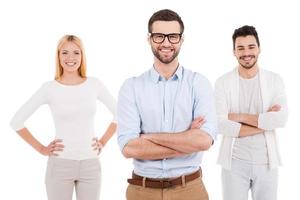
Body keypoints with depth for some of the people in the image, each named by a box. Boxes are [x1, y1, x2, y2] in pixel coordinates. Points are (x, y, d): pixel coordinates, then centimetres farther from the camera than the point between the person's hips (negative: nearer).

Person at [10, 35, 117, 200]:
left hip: (90, 164, 2)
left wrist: (103, 141, 5)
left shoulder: (94, 84, 1)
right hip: (60, 164, -2)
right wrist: (41, 149, -2)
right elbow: (16, 121, -1)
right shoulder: (49, 88, -4)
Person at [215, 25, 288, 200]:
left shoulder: (274, 80, 0)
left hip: (266, 162, 1)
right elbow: (220, 125, -15)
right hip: (234, 162, -1)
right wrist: (264, 122, -14)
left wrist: (239, 117, -15)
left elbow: (281, 119, -14)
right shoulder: (223, 82, -4)